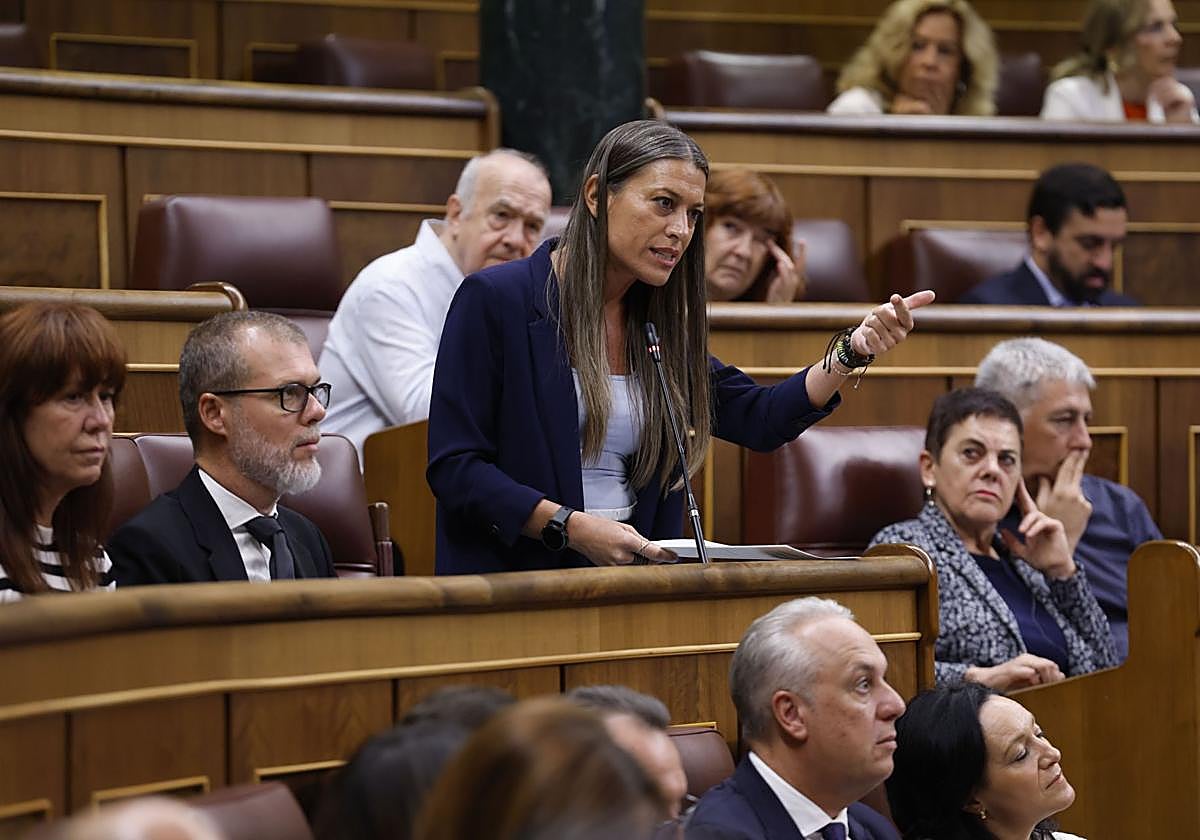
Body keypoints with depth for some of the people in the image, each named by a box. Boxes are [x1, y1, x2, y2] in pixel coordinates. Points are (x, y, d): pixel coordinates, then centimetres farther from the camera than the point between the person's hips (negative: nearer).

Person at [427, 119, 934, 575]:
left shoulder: (657, 322, 16)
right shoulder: (495, 299, -4)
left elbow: (757, 420, 16)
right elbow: (453, 466, -8)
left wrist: (853, 350, 2)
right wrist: (570, 526, -18)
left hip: (627, 594, 5)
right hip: (511, 590, -5)